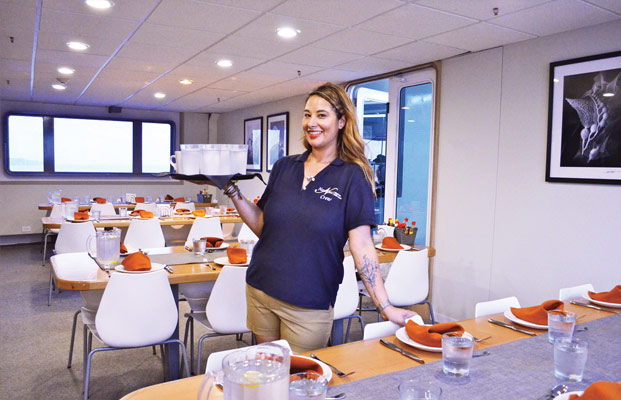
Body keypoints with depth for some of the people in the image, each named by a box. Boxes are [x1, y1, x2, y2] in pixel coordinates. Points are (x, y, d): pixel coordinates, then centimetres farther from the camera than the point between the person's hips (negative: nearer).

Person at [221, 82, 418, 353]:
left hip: (309, 305, -4)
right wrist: (233, 191, -4)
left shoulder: (352, 177, -7)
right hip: (260, 290, 4)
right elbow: (262, 226, 7)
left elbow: (361, 246, -12)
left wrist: (385, 307, -18)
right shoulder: (284, 167, 6)